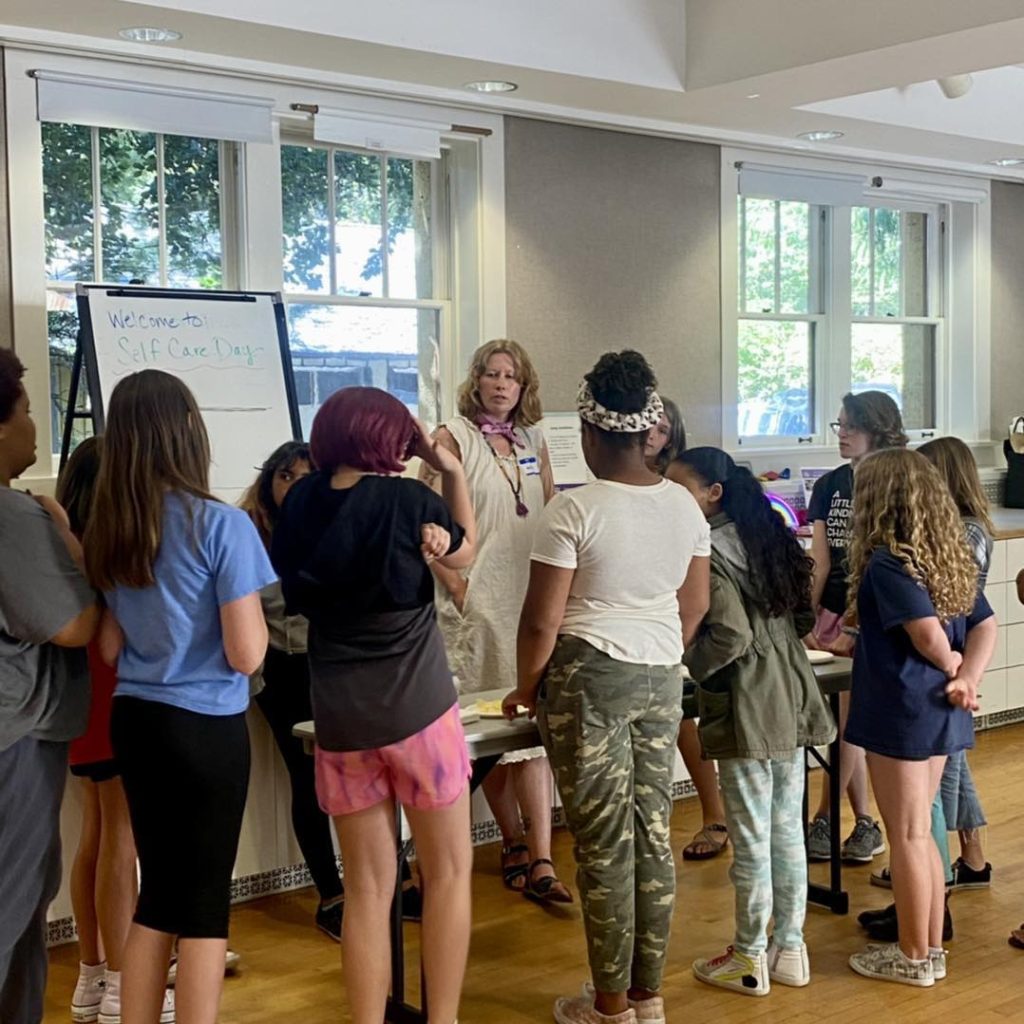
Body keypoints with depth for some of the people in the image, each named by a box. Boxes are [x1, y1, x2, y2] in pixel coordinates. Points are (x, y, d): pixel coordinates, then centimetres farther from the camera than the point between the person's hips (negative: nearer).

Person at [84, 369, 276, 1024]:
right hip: (206, 726, -6)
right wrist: (251, 608, 2)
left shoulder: (108, 528, 3)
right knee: (205, 897, 6)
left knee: (159, 891, 16)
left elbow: (110, 646, 10)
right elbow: (247, 655, -16)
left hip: (134, 720, 6)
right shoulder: (221, 525, -16)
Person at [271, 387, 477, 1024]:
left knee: (367, 887, 11)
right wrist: (452, 469, 9)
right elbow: (465, 552, 8)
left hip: (340, 716, 3)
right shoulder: (406, 499, -11)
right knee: (449, 873, 11)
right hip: (419, 710, -3)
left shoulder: (303, 501, -2)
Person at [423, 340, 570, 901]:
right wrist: (457, 586, -12)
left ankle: (539, 859, -2)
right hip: (478, 604, -4)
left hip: (532, 600, 4)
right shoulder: (452, 438, -2)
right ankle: (515, 844, 18)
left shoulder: (534, 442, 14)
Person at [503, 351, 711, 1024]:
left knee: (604, 843, 2)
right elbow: (696, 605, 11)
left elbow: (542, 621, -14)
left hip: (589, 677, -6)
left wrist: (527, 688, 2)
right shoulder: (684, 505, 3)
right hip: (662, 677, 6)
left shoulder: (575, 510, -15)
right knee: (654, 833, 11)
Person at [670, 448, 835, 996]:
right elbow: (801, 619, 13)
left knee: (751, 839, 3)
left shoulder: (707, 551, -15)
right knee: (787, 829, 14)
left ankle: (750, 959, 15)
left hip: (746, 711, -8)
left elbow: (731, 635, -21)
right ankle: (790, 949, 24)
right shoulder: (764, 536, 10)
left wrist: (688, 662, -6)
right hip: (791, 702, 8)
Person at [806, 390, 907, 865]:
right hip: (836, 613, 5)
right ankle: (865, 823, 20)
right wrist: (808, 620, 0)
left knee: (849, 721, -5)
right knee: (850, 724, 9)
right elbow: (820, 562, 7)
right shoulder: (829, 486, 8)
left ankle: (824, 821, 6)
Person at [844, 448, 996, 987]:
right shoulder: (951, 556, 8)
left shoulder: (886, 562, -17)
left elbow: (928, 634, -25)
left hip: (901, 711, -8)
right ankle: (931, 947, 25)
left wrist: (951, 668, -5)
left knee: (907, 836, 4)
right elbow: (986, 626, 4)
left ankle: (913, 957, 15)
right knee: (921, 831, 17)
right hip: (940, 711, 8)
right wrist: (965, 678, -9)